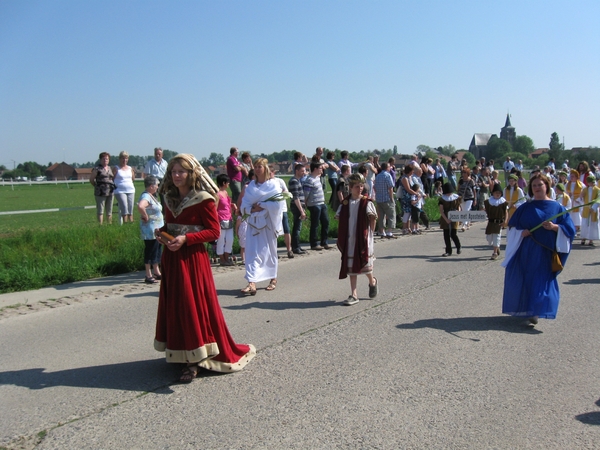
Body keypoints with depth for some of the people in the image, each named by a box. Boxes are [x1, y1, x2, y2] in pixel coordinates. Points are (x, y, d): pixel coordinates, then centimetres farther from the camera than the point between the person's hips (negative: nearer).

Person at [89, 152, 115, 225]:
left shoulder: (110, 168, 15)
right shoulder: (97, 169, -1)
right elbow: (91, 179, 3)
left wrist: (112, 187, 11)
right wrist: (97, 186, 6)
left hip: (111, 192, 5)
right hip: (101, 193, -5)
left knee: (109, 211, 10)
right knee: (100, 210, -4)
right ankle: (100, 225, -3)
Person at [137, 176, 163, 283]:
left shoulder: (151, 196, 13)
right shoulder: (146, 196, -18)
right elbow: (140, 207, -38)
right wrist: (146, 217, -24)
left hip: (157, 230, 10)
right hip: (150, 231, -10)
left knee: (157, 251, 17)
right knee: (150, 251, -3)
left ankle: (157, 272, 29)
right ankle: (149, 276, 4)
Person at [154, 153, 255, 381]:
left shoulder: (203, 199, -10)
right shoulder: (170, 198, 11)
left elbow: (214, 231, -12)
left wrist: (185, 239, -20)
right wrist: (161, 233, 0)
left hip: (193, 258, -7)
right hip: (171, 258, 7)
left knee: (194, 305, -6)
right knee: (174, 305, 11)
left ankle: (194, 360, 0)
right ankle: (179, 352, 23)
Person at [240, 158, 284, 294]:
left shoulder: (273, 184, -3)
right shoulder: (251, 185, 9)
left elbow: (277, 204, -14)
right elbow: (244, 204, 5)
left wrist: (260, 205, -13)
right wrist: (252, 209, -14)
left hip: (268, 223, -3)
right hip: (253, 223, 3)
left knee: (270, 251, 8)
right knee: (252, 252, -6)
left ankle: (273, 279, 23)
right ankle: (252, 283, -10)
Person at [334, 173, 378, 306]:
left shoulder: (367, 203, -5)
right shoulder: (345, 203, 4)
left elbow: (373, 219, -3)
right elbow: (340, 221, 9)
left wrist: (370, 233, -1)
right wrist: (341, 238, 6)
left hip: (363, 239, -3)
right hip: (349, 241, 3)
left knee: (364, 264, 2)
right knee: (351, 267, 6)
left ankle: (372, 282, 35)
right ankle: (354, 295, 13)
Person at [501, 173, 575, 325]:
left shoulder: (557, 208, 3)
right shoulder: (525, 208, 7)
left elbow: (569, 228, 0)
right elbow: (512, 227, 8)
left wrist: (554, 227, -17)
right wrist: (521, 233, -12)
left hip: (546, 252, -2)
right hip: (525, 252, 2)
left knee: (542, 281, -4)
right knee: (523, 281, 7)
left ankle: (535, 313, -3)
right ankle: (525, 309, 24)